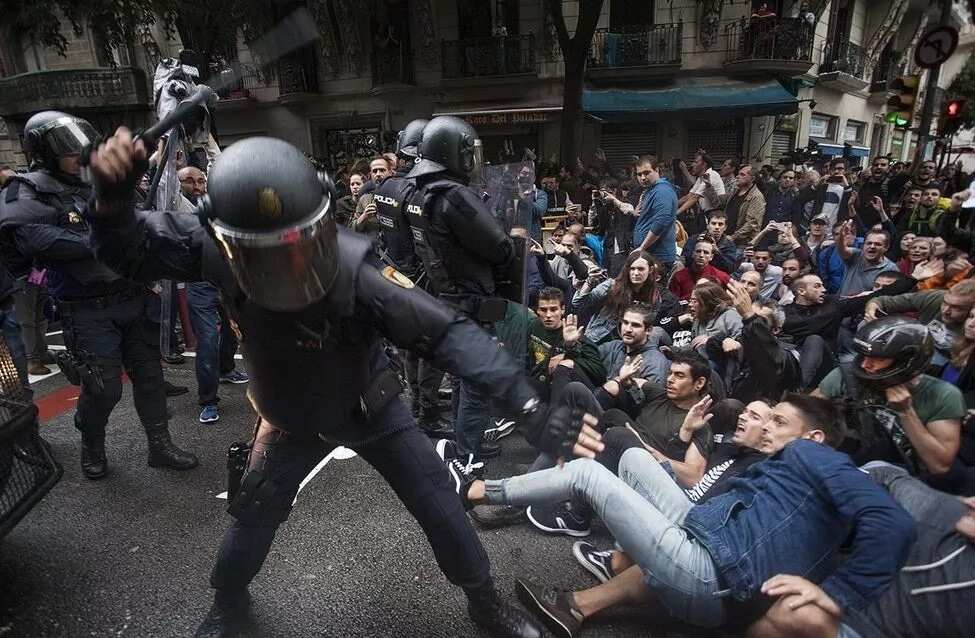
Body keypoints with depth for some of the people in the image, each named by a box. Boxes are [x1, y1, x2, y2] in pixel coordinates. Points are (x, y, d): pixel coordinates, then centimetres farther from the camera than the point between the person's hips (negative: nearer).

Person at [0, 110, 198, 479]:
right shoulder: (30, 190, -7)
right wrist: (94, 242, -28)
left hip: (133, 299, 6)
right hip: (89, 310, -5)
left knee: (149, 375, 11)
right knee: (104, 389, 1)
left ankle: (160, 447, 25)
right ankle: (92, 446, 30)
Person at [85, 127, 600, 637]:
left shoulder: (354, 272, -37)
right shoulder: (220, 251, -26)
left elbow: (448, 332, -40)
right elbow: (131, 251, -15)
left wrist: (529, 407, -49)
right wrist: (113, 196, -39)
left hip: (370, 410, -2)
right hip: (293, 419, 3)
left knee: (440, 508, 4)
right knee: (253, 516, 15)